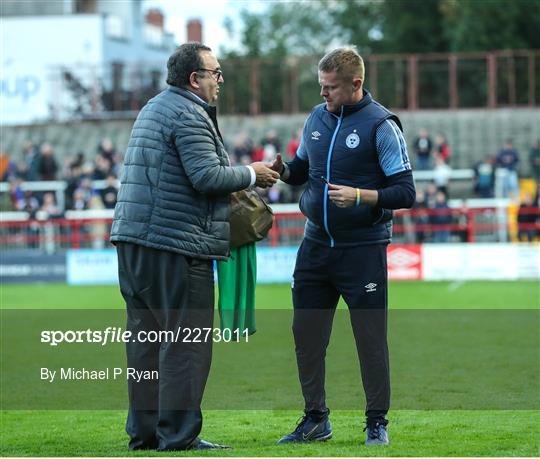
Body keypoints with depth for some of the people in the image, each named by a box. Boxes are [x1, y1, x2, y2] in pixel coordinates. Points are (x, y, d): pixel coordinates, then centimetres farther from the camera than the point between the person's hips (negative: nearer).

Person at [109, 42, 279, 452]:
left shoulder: (153, 109, 21)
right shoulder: (189, 115, -11)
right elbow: (207, 175, -20)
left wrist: (239, 182, 18)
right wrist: (250, 175, -4)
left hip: (134, 240, 10)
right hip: (176, 243, -10)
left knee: (146, 338, 12)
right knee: (187, 341, -6)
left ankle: (144, 430, 16)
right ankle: (178, 434, -6)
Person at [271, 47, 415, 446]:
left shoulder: (381, 125, -10)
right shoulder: (317, 118, 8)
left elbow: (405, 193, -12)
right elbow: (301, 170, 21)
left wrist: (359, 195, -25)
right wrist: (282, 170, -2)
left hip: (363, 249, -6)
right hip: (316, 245, 6)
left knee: (370, 338, 0)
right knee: (306, 333, 6)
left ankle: (377, 422, 11)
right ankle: (316, 420, 18)